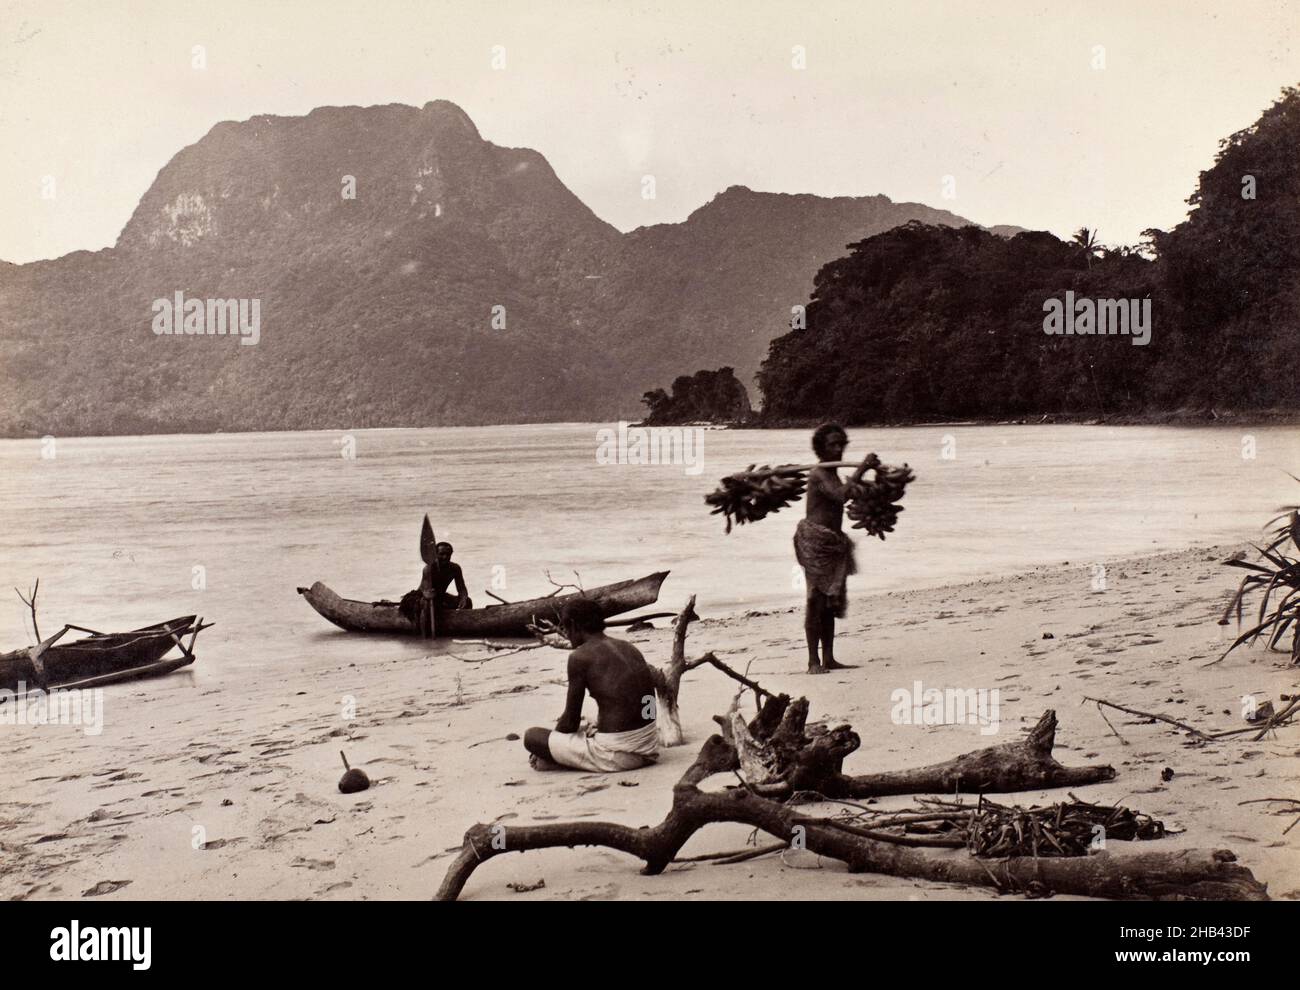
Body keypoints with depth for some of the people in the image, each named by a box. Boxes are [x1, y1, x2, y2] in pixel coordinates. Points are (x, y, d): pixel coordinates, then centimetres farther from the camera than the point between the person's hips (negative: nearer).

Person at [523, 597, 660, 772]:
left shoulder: (580, 656, -7)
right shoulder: (630, 649, 13)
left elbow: (571, 721, -2)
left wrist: (547, 749, 16)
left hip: (616, 754, -6)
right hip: (649, 749, 6)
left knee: (531, 736, 7)